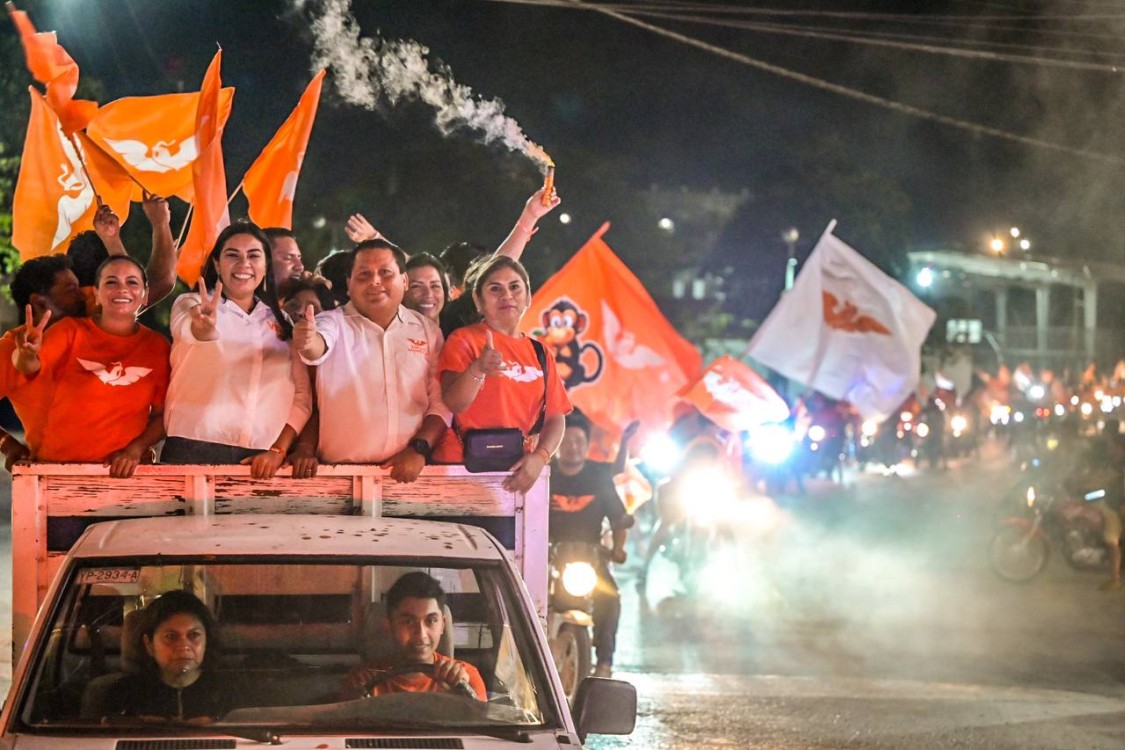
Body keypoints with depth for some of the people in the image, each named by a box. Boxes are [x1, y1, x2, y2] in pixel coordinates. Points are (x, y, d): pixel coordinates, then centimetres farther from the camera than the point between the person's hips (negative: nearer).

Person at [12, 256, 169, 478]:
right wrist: (27, 354, -38)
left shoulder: (156, 345, 6)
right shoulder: (71, 331, 0)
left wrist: (136, 449, -8)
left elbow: (163, 412, 7)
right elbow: (29, 366, -16)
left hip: (123, 469, 1)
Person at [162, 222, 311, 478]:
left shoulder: (282, 322, 16)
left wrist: (278, 450, -2)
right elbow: (190, 329, -17)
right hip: (195, 450, -3)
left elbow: (302, 395, 11)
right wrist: (203, 326, -40)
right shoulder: (191, 304, 7)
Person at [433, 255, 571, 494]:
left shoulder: (539, 353, 13)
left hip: (520, 472, 4)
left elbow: (555, 417, 9)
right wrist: (477, 369, -32)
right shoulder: (464, 340, -1)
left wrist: (540, 457, -10)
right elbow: (452, 404, -14)